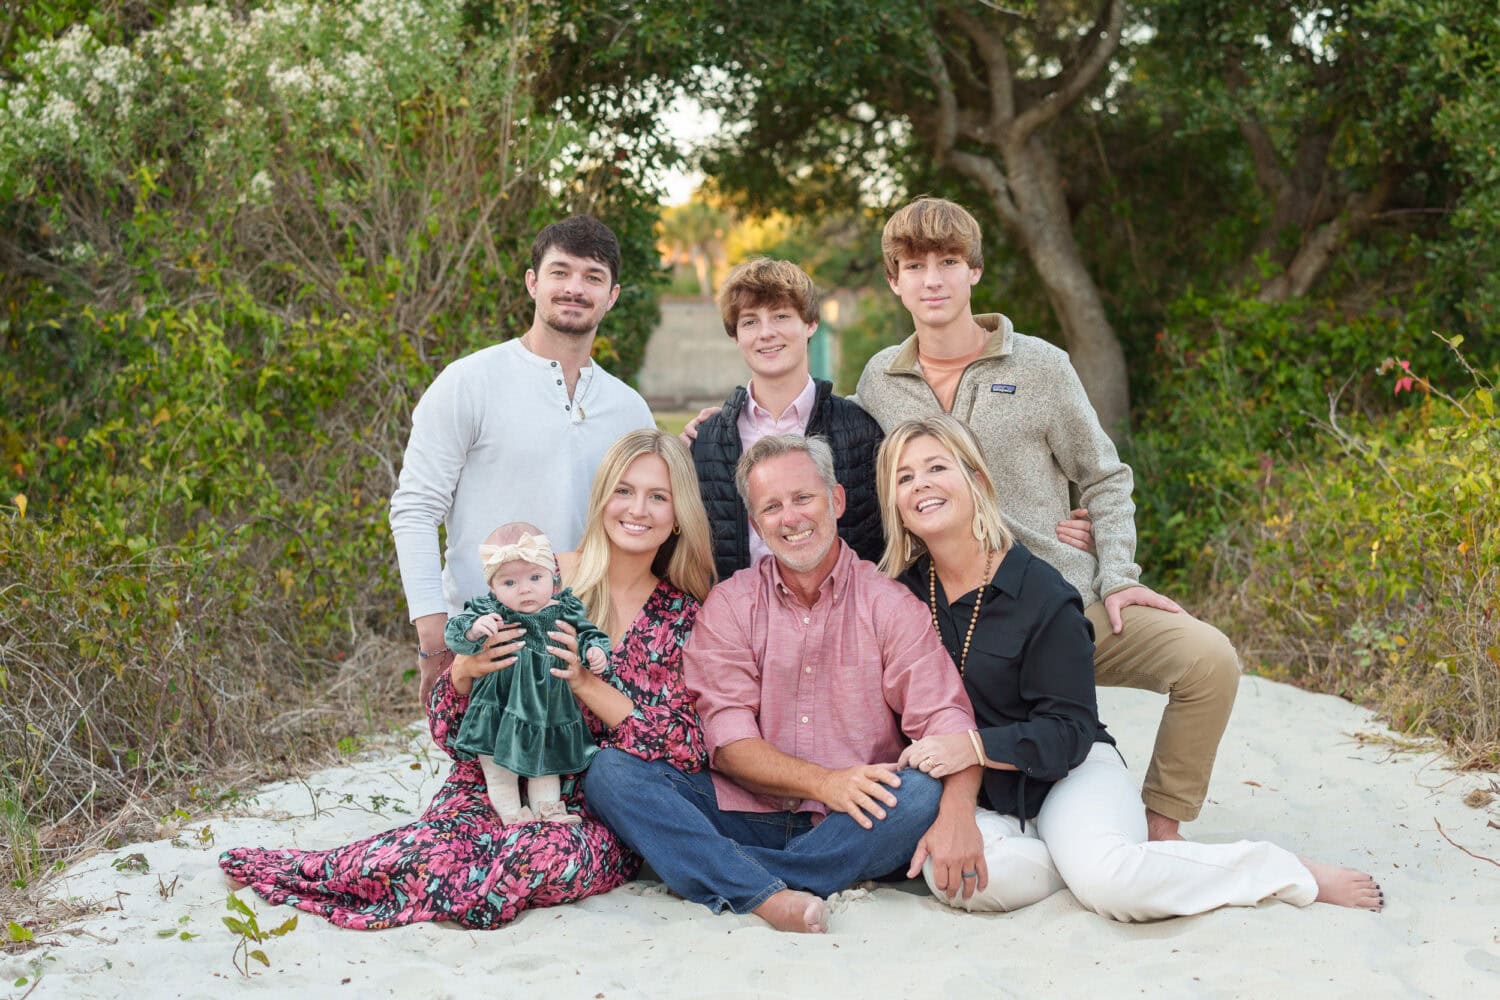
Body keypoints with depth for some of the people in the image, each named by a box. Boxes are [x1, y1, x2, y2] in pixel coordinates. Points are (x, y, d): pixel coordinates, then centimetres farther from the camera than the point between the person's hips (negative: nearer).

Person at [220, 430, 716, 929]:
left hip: (594, 818, 1)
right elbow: (448, 729, 5)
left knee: (551, 853, -35)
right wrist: (464, 672, -19)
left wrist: (589, 684, -17)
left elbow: (688, 751, -8)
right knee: (439, 850, -35)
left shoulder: (681, 617, 3)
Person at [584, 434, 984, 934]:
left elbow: (946, 719, -9)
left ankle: (725, 881, -28)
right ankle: (769, 896, -38)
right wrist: (822, 782, -22)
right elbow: (727, 741, -4)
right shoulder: (728, 605, 7)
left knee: (924, 793, -31)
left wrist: (957, 812, -31)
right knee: (610, 769, -19)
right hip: (745, 814, 1)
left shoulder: (889, 603, 3)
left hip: (846, 831, -1)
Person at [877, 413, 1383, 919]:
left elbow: (1068, 732, -11)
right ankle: (1082, 855, -7)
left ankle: (1293, 873, -8)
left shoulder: (1041, 592, -11)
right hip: (976, 797, 3)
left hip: (1068, 770, -2)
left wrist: (974, 745, -27)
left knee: (1109, 882, -33)